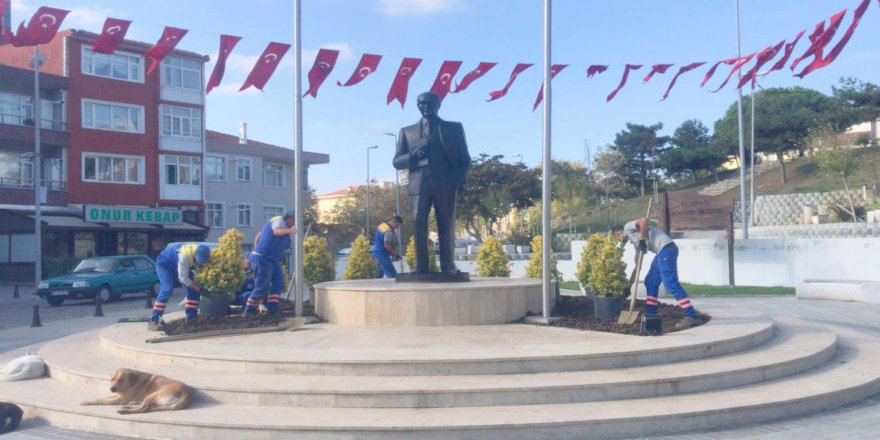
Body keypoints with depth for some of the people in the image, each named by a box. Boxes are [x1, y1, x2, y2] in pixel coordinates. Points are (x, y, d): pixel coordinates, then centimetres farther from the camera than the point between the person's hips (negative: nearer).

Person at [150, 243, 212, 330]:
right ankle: (153, 321, -23)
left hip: (177, 264, 7)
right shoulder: (184, 256, -42)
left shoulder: (202, 254, -20)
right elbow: (183, 277, -32)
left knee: (193, 290, -4)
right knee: (167, 290, -25)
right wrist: (197, 288, -27)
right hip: (165, 264, -7)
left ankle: (191, 318, 4)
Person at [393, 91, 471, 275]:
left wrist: (457, 179, -5)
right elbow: (397, 162, 13)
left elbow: (465, 159, 13)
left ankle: (448, 267, -2)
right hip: (419, 184, 1)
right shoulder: (407, 131, 18)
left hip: (446, 184, 0)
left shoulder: (455, 128, 17)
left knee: (447, 226, -3)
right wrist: (413, 155, -8)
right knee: (418, 225, -7)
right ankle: (421, 268, -7)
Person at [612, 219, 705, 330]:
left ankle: (692, 316, -19)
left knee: (670, 282, -16)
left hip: (666, 248, -10)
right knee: (650, 282, 15)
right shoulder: (633, 238, 31)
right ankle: (650, 314, 19)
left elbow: (644, 221, -14)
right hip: (662, 251, 10)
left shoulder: (628, 227, 7)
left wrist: (642, 240, -12)